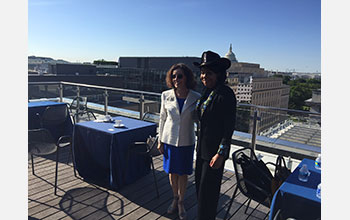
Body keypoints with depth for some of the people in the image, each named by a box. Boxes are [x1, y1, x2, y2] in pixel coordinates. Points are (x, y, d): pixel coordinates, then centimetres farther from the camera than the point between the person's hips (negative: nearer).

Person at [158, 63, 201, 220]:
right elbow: (162, 119, 1)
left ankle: (181, 202, 34)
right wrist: (160, 141, 3)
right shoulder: (166, 95, -7)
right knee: (172, 172, 15)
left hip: (186, 142, -1)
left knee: (183, 173, 12)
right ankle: (175, 198, 39)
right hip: (169, 140, 1)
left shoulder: (196, 98, -11)